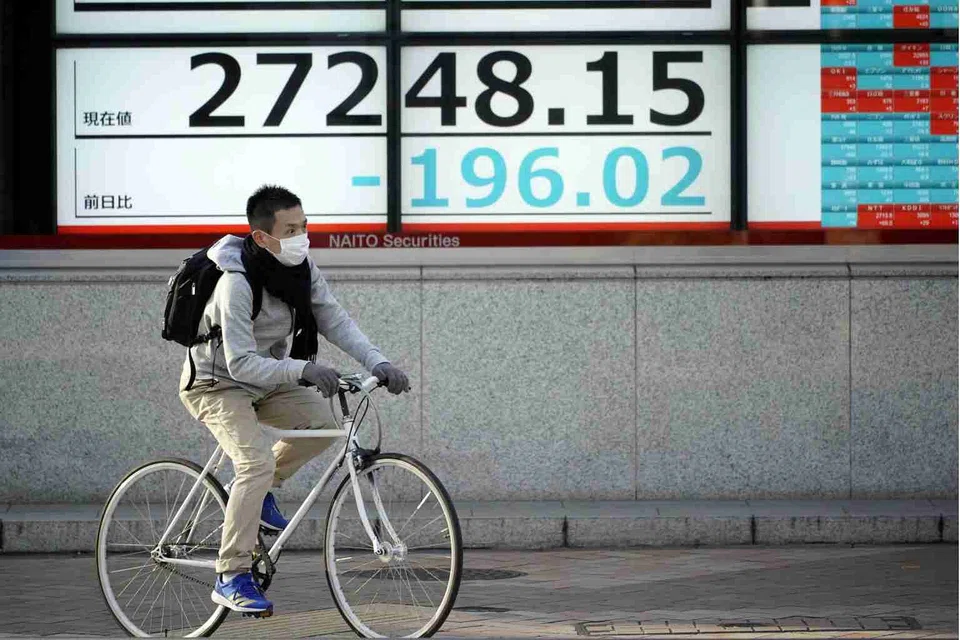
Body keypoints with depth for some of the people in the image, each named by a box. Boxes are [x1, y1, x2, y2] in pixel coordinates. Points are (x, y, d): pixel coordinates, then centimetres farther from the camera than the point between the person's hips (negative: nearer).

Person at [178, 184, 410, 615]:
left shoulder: (301, 268, -8)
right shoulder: (236, 283, -30)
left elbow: (335, 321, -8)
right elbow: (242, 363, -34)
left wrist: (378, 363, -22)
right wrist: (303, 370, -45)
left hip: (264, 381, 7)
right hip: (218, 382, -7)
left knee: (323, 420, -13)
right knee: (257, 461, -25)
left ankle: (260, 492, 10)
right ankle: (231, 578, -19)